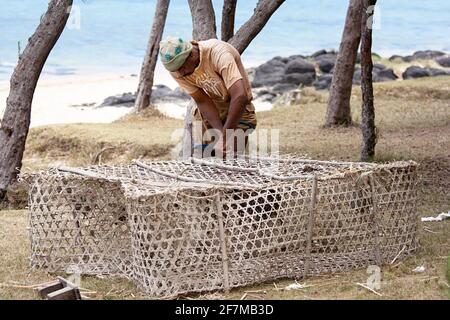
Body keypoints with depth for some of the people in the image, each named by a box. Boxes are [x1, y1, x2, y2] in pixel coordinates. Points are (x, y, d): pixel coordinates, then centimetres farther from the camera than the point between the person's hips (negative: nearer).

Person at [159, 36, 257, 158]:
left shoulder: (218, 53, -32)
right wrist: (221, 134, -29)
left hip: (239, 109, -4)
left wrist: (224, 138, -39)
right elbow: (203, 101, -15)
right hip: (208, 111, 4)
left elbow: (240, 96, -40)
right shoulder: (177, 71, -16)